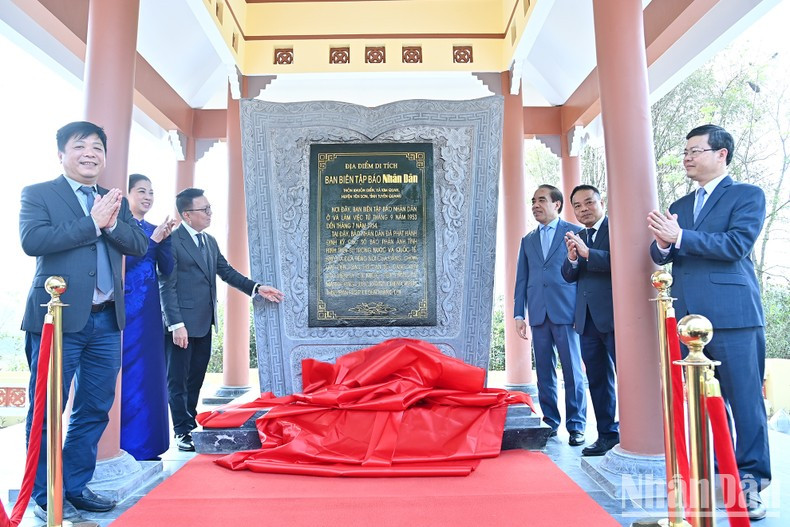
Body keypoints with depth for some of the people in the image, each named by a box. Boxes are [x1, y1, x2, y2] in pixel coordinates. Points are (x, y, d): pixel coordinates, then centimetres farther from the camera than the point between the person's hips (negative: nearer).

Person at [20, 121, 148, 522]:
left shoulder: (114, 201, 15)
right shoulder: (37, 194, 1)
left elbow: (139, 245, 4)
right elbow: (32, 240, -16)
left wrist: (112, 222, -13)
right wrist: (93, 222, -15)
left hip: (106, 320, 5)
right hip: (58, 319, -5)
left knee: (95, 409, 12)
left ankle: (76, 487, 27)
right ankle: (45, 497, 20)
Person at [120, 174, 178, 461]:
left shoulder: (153, 229, 15)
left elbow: (166, 269, 6)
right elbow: (120, 262, -16)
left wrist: (164, 238, -6)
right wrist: (153, 239, -14)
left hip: (150, 311, 7)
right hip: (127, 310, -7)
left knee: (150, 372, 9)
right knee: (129, 374, -4)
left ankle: (146, 445, 19)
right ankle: (127, 447, 7)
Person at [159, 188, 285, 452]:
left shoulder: (210, 241, 12)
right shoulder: (172, 241, -12)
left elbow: (227, 272, 14)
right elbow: (167, 286, -15)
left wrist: (256, 288, 2)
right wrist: (176, 324, -19)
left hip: (205, 322, 8)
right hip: (182, 323, -7)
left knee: (196, 378, 17)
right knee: (178, 380, 6)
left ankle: (191, 424, 30)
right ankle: (183, 432, 16)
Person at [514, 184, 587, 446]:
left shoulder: (575, 233, 5)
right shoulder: (527, 240, 17)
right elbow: (521, 279, 14)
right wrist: (518, 314, 8)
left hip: (566, 312, -4)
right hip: (538, 314, 4)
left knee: (572, 371, -1)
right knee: (544, 373, 8)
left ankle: (576, 426, 10)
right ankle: (550, 422, 18)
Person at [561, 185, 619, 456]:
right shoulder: (577, 237, 16)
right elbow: (568, 276, 10)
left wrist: (587, 253, -24)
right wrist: (572, 258, -9)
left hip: (614, 315, -7)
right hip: (587, 319, 7)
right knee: (597, 380, 12)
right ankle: (607, 434, 22)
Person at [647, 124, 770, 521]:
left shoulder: (747, 195, 3)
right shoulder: (678, 206, 20)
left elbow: (736, 245, -13)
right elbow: (663, 257, 13)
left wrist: (679, 237, -15)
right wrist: (662, 245, -9)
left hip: (733, 316, -5)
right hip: (689, 316, 6)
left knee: (744, 400, -1)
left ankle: (750, 479, 10)